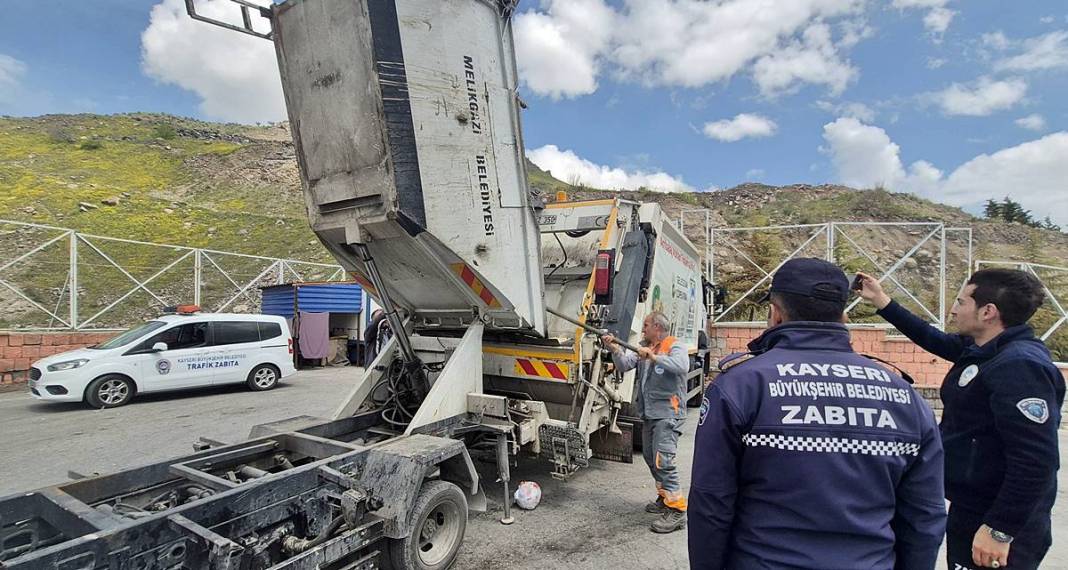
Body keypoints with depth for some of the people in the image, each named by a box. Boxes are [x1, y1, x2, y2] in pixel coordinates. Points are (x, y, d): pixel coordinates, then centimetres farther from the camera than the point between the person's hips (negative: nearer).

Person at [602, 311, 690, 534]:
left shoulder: (675, 347, -7)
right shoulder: (642, 348, 14)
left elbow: (682, 366, -27)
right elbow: (624, 365, 4)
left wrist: (654, 357, -32)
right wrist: (615, 349, -12)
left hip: (668, 413, -8)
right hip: (649, 414, 9)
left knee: (663, 460, -15)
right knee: (651, 458, 17)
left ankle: (677, 510, -9)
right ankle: (665, 497, 33)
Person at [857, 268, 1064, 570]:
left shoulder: (1020, 365, -24)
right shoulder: (982, 349, 4)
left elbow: (1036, 461, -28)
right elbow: (936, 340, 23)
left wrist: (1000, 531, -26)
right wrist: (881, 301, 21)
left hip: (993, 523, -9)